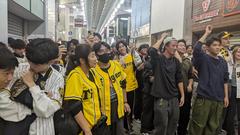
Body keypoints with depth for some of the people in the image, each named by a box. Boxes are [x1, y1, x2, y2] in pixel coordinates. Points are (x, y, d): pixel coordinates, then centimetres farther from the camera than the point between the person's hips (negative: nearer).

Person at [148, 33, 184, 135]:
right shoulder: (158, 59, -7)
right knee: (161, 126, 4)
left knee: (173, 125, 17)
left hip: (174, 98, 5)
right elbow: (152, 50, -28)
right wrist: (162, 38, -14)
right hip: (161, 99, -5)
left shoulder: (176, 61, 7)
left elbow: (179, 79, 10)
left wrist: (182, 95, 8)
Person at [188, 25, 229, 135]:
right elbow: (196, 49, -26)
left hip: (218, 100, 6)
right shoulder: (203, 58, -4)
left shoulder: (223, 62, 11)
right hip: (203, 98, -5)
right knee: (198, 125, 1)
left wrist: (226, 96, 11)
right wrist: (206, 34, -18)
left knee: (213, 126, 16)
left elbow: (225, 80, 16)